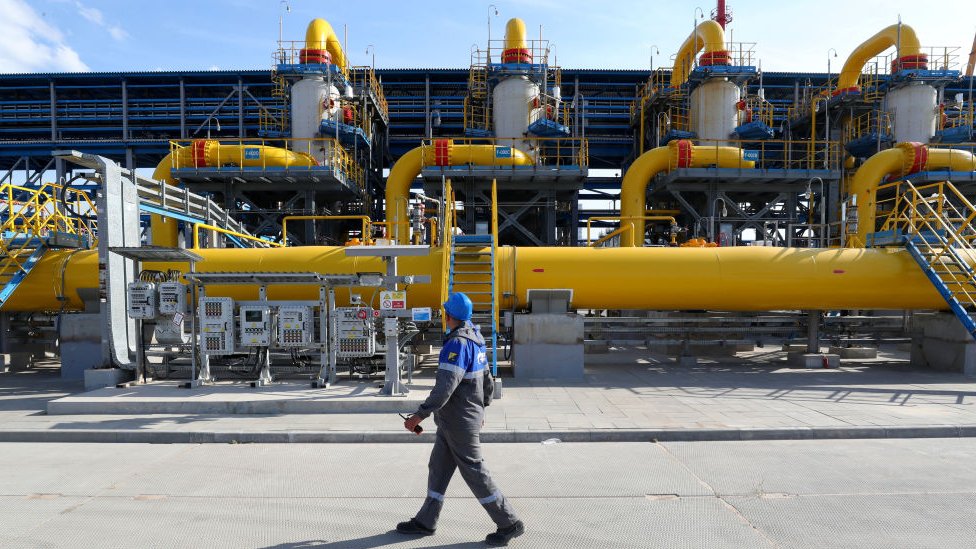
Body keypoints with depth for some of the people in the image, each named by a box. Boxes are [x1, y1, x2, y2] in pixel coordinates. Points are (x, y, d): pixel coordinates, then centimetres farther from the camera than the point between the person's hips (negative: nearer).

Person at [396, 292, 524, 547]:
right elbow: (484, 374, 16)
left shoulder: (457, 344, -23)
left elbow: (445, 387, -30)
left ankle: (509, 523, 13)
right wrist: (480, 408, 26)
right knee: (438, 468, 16)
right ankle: (426, 521, 27)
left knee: (474, 471, 2)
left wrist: (419, 415, -27)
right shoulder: (476, 337, 7)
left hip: (459, 421, -10)